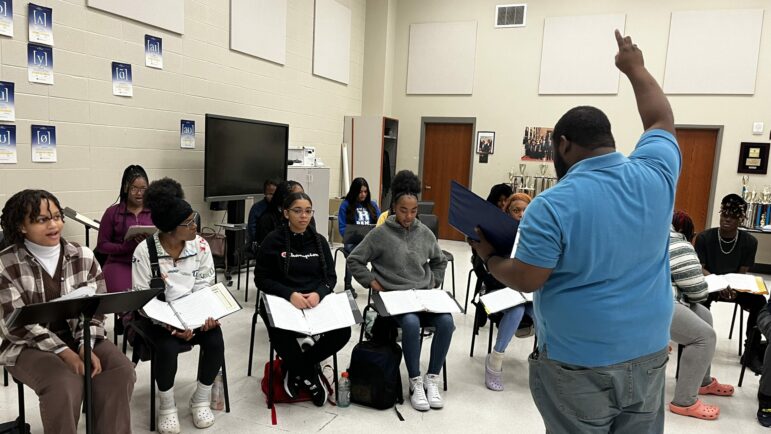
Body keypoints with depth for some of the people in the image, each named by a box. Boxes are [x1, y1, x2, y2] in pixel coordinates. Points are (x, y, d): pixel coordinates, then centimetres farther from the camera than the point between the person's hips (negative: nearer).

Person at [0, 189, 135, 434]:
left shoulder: (83, 256, 2)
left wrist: (86, 345, -18)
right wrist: (63, 351, -22)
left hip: (78, 338, 3)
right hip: (29, 346, -3)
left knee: (121, 372, -22)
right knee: (64, 384, -31)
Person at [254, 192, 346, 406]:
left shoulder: (319, 241, 9)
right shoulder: (273, 240, -2)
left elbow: (330, 276, 7)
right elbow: (261, 278, -5)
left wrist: (318, 293, -17)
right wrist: (290, 294, -22)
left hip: (315, 301, 4)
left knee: (343, 331, -22)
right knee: (281, 335, -35)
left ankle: (296, 369, 4)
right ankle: (309, 374, -3)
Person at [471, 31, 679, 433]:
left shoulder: (552, 205, -21)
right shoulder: (655, 175, -6)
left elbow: (525, 280, -17)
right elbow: (661, 120, 13)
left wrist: (489, 256, 1)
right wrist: (635, 67, 25)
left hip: (578, 361, -5)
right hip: (648, 353, 5)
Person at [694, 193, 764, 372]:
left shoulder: (749, 241, -7)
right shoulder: (704, 237, -11)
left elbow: (742, 273, -5)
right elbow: (699, 269, -9)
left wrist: (734, 288, -28)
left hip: (735, 286, 2)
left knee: (759, 301, -26)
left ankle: (751, 351, -10)